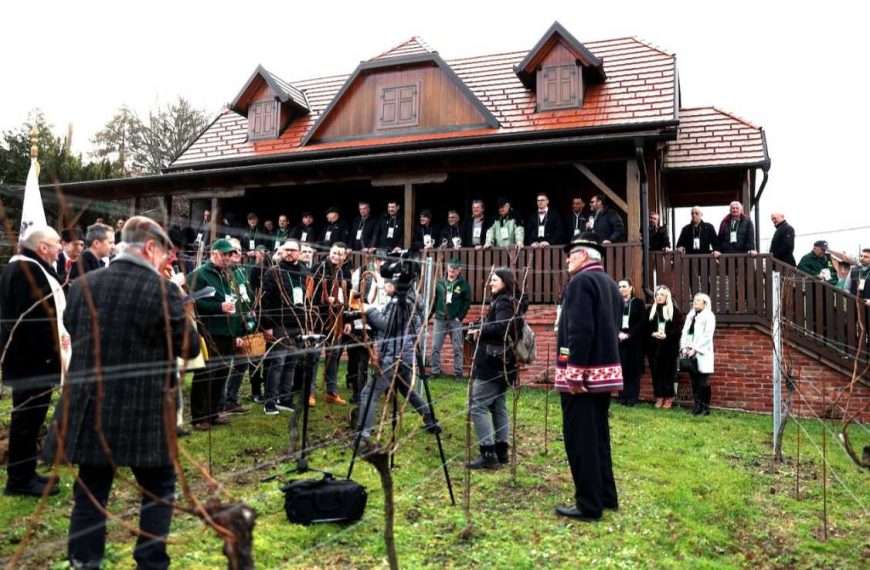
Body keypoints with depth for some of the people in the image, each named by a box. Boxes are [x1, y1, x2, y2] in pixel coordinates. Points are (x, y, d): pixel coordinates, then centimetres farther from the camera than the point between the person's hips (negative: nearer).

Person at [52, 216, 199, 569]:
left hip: (88, 409, 4)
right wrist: (179, 313, 10)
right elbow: (190, 347, -5)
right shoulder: (161, 291, -13)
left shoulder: (82, 285, 3)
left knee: (91, 492, 17)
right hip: (144, 413, -4)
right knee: (159, 488, 15)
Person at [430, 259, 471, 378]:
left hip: (455, 320, -2)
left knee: (457, 348, 3)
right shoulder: (440, 283, 6)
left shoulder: (464, 284, -1)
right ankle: (435, 371, 12)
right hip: (440, 319, 2)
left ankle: (458, 371, 12)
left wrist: (460, 317, -9)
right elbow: (434, 299, 9)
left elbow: (467, 302, -2)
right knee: (435, 347, 2)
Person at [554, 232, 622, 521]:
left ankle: (589, 506, 3)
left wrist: (575, 372, -23)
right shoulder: (610, 283, 17)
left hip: (583, 372, -9)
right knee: (598, 436, 17)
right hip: (605, 370, 10)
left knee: (580, 439, -3)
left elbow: (580, 330, -22)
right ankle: (606, 497, 26)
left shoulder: (581, 281, -12)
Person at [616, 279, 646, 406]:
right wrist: (618, 333, -11)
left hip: (634, 341, -2)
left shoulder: (638, 303, 3)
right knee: (622, 369, 1)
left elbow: (642, 322, -4)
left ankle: (632, 397, 5)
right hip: (619, 341, 2)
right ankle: (623, 396, 8)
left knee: (634, 369, 0)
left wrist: (629, 334, -12)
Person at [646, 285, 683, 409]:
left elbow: (678, 328, -4)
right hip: (654, 346, 3)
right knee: (656, 372, 4)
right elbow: (645, 327, 10)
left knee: (668, 372, 0)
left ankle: (669, 398, 8)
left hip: (669, 346, -3)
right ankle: (659, 397, 12)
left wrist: (667, 335, -16)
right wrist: (652, 334, -9)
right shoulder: (650, 310, 11)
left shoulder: (674, 310, 1)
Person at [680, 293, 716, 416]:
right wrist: (684, 347, -1)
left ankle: (705, 407, 2)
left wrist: (695, 349, -15)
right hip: (690, 353, 6)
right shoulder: (690, 315, 17)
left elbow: (707, 336, -11)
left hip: (702, 354, -6)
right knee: (694, 381, 6)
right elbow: (684, 332, 13)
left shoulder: (709, 316, -2)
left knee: (703, 382, -5)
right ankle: (697, 405, 12)